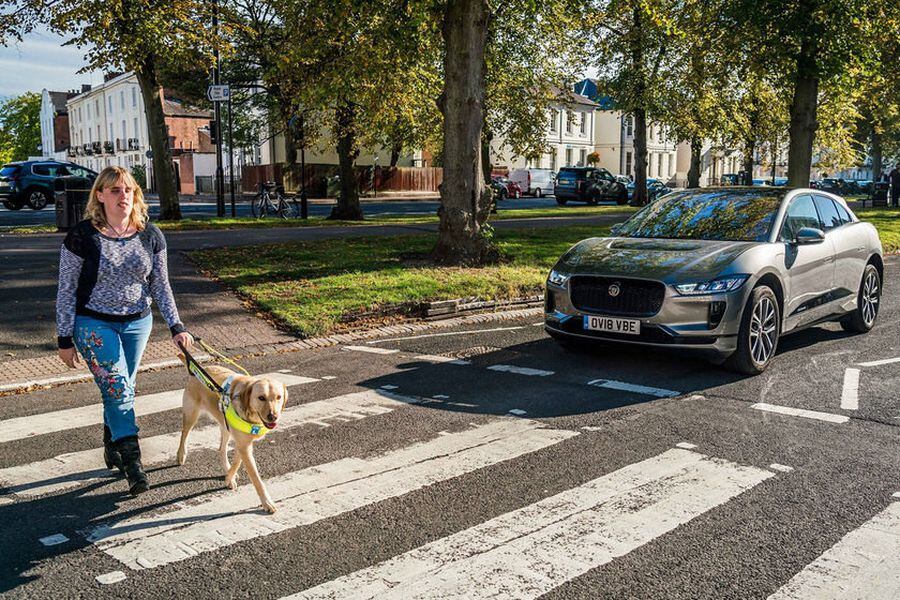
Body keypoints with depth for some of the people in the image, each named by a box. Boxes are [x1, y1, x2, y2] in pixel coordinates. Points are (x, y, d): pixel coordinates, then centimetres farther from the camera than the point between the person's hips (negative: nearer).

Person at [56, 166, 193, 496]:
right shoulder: (82, 236, -12)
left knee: (120, 390, 13)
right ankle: (132, 463, -6)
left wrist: (176, 326, -3)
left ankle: (111, 446, 33)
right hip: (94, 324, -4)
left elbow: (160, 285, 5)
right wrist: (65, 339, -7)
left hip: (137, 323, 4)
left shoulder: (150, 235, -2)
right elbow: (66, 290, -7)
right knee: (118, 389, -11)